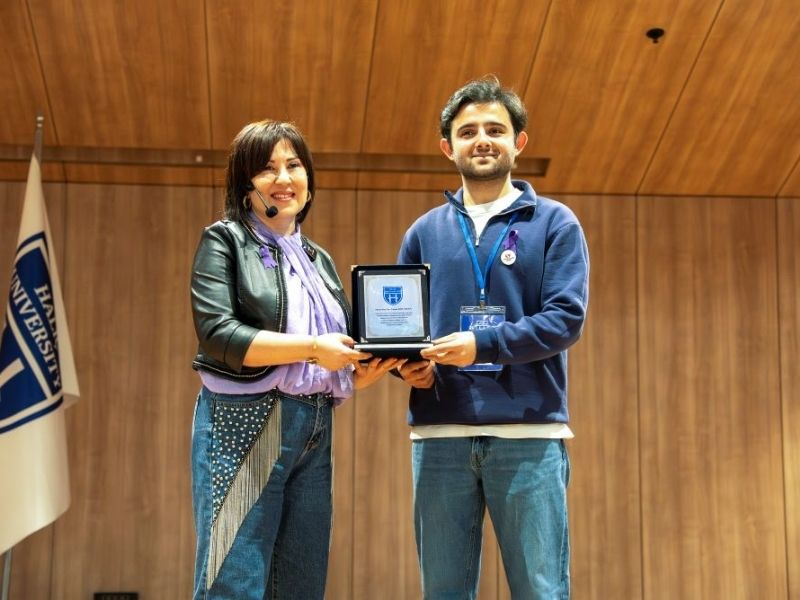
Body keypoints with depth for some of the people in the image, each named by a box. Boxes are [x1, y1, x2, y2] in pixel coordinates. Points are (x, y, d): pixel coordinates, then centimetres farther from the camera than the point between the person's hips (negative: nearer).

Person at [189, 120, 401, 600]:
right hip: (244, 426, -6)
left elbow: (340, 363, 18)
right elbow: (217, 334, -13)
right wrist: (311, 349, -19)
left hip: (314, 434, 6)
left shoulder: (319, 260, 19)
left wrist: (367, 369, -5)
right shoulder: (225, 241, 2)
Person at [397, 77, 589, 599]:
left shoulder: (554, 223, 5)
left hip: (529, 432, -3)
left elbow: (566, 319, -6)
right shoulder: (425, 233, 15)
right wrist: (408, 362, -7)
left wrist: (482, 344, -18)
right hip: (440, 435, 3)